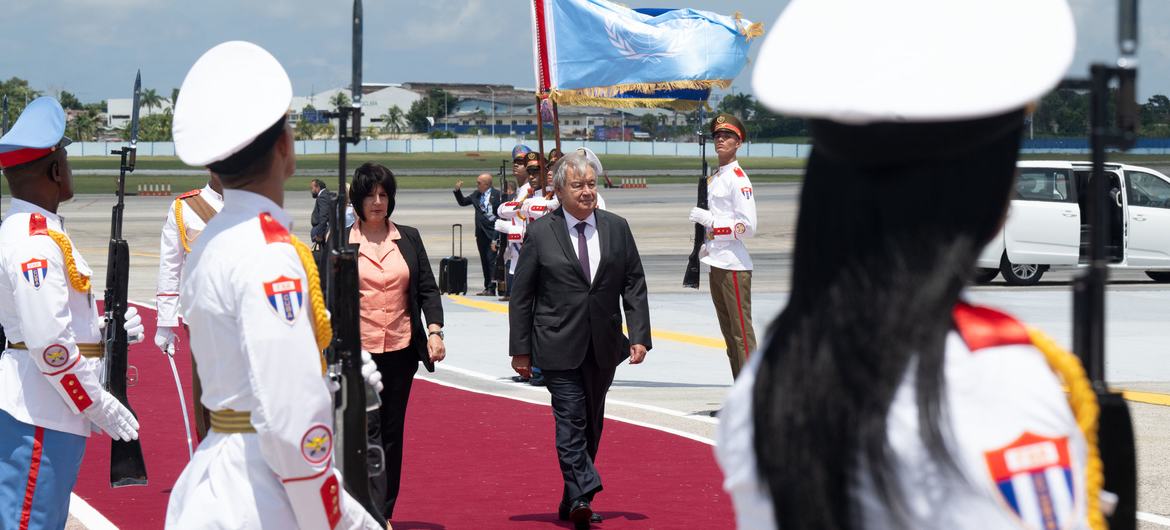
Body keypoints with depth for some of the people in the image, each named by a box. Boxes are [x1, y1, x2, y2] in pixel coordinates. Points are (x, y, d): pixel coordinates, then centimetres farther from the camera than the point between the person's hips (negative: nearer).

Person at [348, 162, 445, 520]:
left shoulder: (409, 239, 8)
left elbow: (427, 288, 7)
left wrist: (435, 330, -6)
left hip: (401, 348, 3)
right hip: (359, 351, -3)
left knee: (393, 432, 9)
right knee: (368, 431, -12)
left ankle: (384, 514, 17)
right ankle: (375, 517, -19)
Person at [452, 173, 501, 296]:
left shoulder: (497, 194, -9)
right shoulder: (476, 194, 12)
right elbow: (463, 202, 21)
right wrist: (458, 190, 8)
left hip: (493, 232, -7)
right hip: (481, 233, 7)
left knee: (492, 260, -9)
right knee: (484, 261, 11)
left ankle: (491, 289, -8)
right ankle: (487, 288, 17)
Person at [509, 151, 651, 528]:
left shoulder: (617, 228, 6)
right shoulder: (540, 233, -3)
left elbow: (634, 285, 9)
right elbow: (521, 295, 0)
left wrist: (639, 336, -1)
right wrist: (520, 349, -2)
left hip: (603, 348, 4)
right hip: (559, 348, -4)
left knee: (591, 425, 11)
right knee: (571, 423, -12)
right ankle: (583, 498, -19)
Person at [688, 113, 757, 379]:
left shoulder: (738, 179, -11)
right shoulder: (713, 178, 17)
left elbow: (748, 226, -17)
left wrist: (709, 219, -18)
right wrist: (705, 246, 14)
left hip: (735, 266, -10)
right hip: (716, 265, 10)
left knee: (742, 334, -10)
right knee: (729, 334, 13)